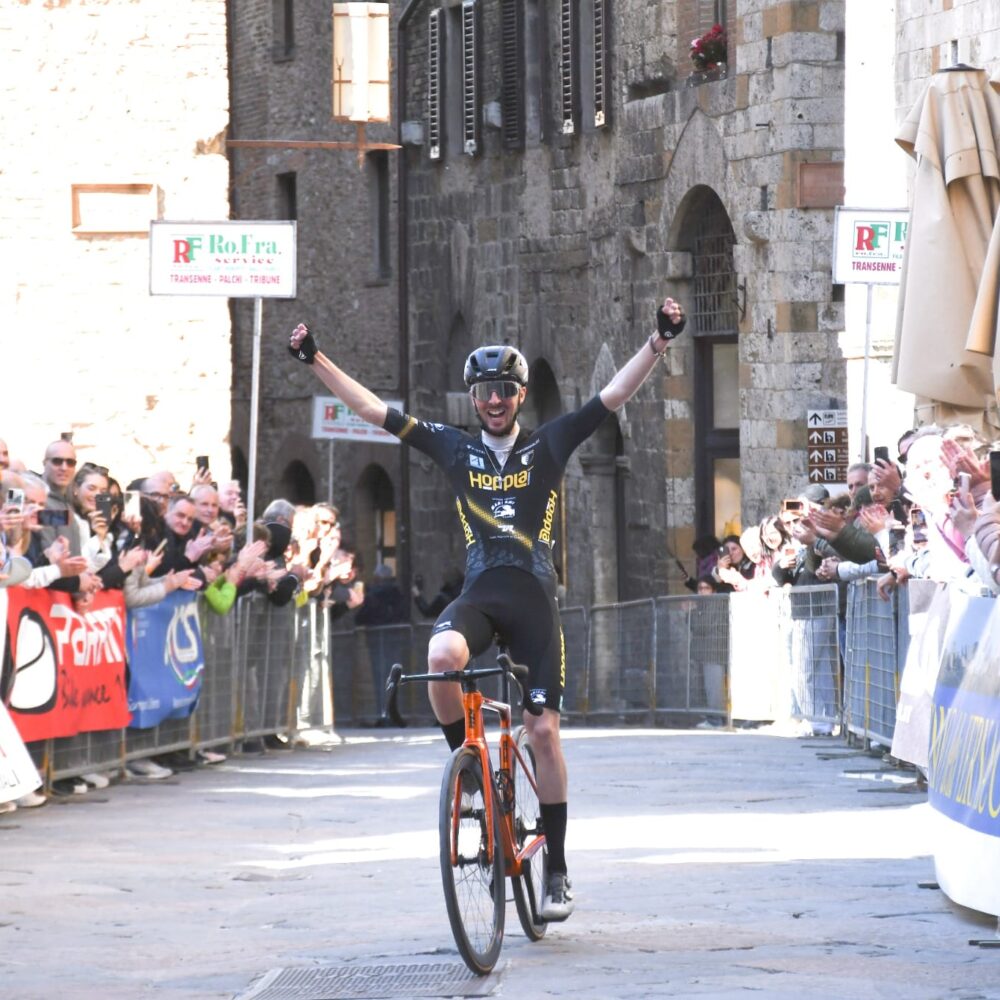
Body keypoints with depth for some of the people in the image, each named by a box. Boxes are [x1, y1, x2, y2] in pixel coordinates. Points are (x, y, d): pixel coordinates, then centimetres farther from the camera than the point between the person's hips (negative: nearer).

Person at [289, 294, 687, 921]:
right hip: (478, 593, 1)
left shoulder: (548, 447, 6)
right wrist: (316, 360, 8)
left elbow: (616, 394, 0)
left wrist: (660, 341, -11)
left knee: (544, 730, -3)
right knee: (441, 658, -33)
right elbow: (372, 409, 12)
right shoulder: (456, 450, 11)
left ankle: (558, 868, 5)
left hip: (534, 596, -1)